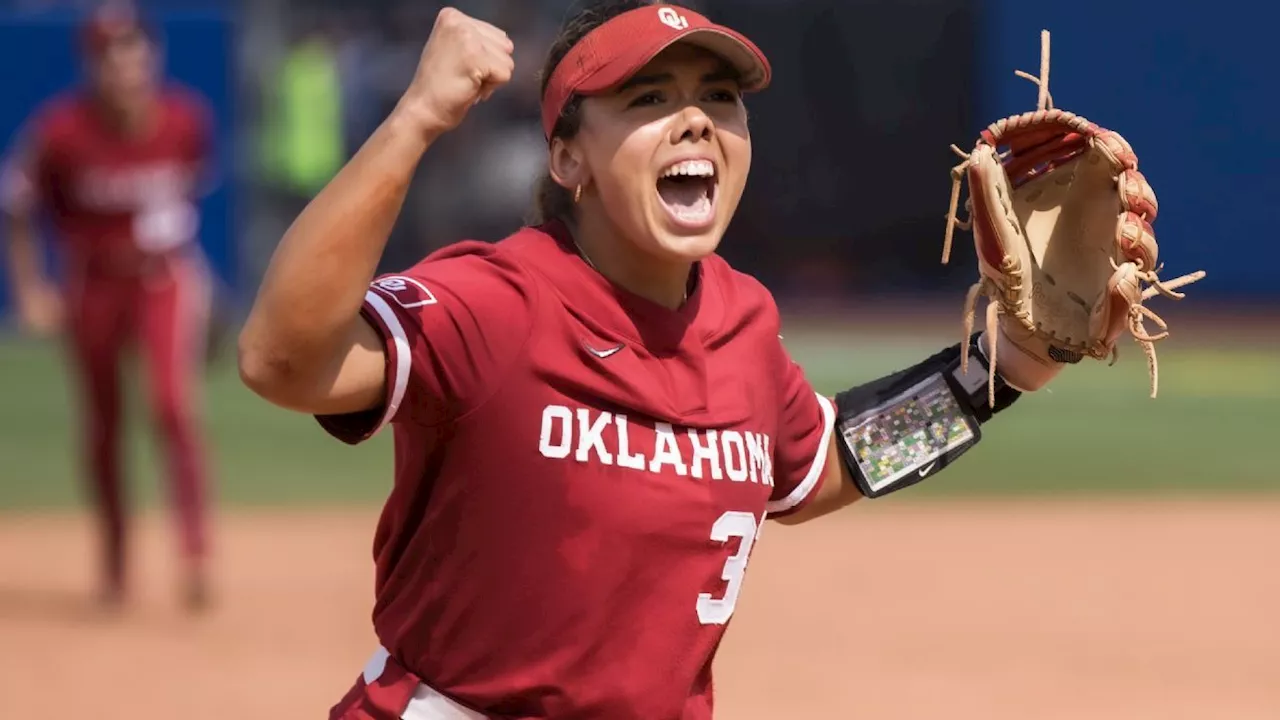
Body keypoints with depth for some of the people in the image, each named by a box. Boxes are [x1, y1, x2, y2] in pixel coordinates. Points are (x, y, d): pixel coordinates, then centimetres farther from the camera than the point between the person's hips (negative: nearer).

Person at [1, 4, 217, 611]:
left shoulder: (187, 119, -14)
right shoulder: (62, 129, -19)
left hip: (167, 278, -1)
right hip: (93, 282, 1)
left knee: (174, 405, -19)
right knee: (103, 424, 11)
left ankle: (196, 559, -19)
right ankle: (114, 565, 27)